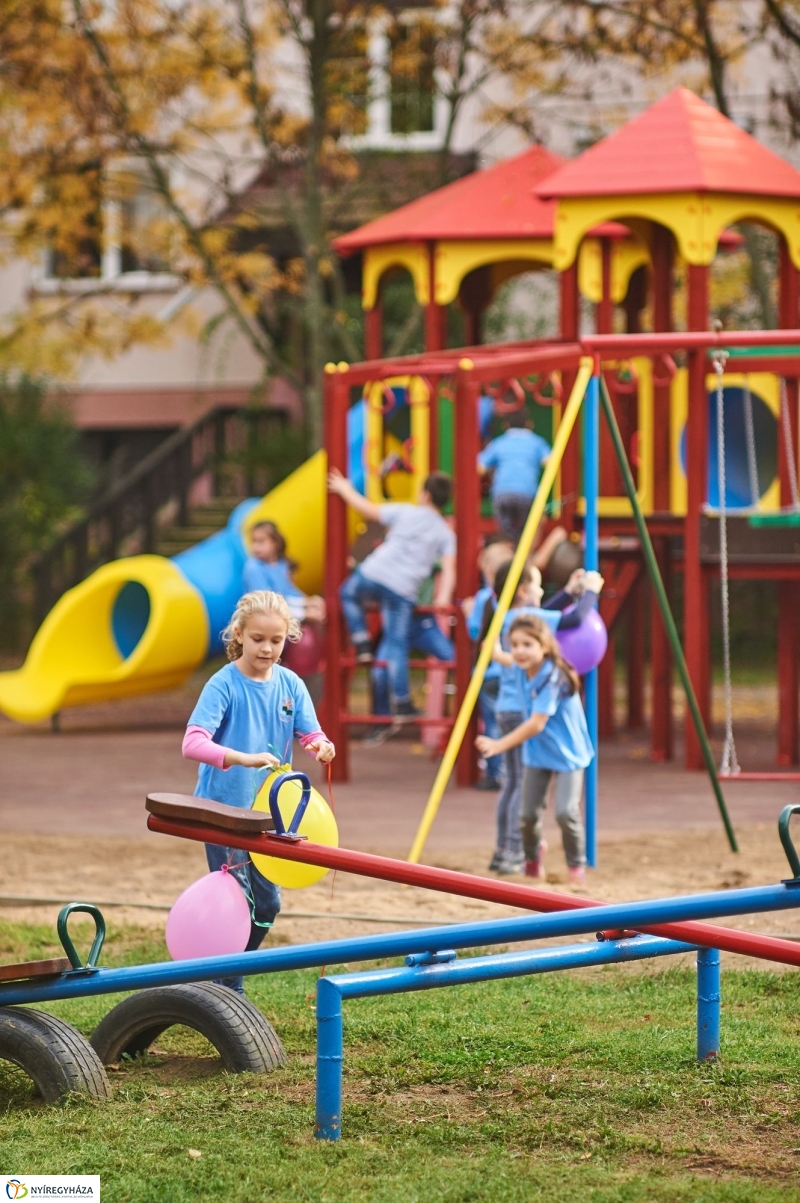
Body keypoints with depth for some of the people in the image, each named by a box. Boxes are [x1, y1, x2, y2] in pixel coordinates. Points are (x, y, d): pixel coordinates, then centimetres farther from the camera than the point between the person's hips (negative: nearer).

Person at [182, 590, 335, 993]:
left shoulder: (290, 685, 0)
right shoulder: (223, 684, -15)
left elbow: (312, 736, -3)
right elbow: (192, 744, -26)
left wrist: (322, 747, -28)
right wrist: (244, 758, -41)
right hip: (223, 809, -6)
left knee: (267, 903, 12)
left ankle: (229, 975, 30)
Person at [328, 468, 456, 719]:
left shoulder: (405, 512, 4)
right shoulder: (446, 534, 9)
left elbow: (367, 510, 8)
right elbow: (449, 568, -4)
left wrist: (344, 489, 21)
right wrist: (444, 597, -10)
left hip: (373, 575, -1)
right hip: (403, 592, 1)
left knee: (349, 593, 31)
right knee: (396, 646, 7)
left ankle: (362, 645, 18)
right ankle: (402, 704, 3)